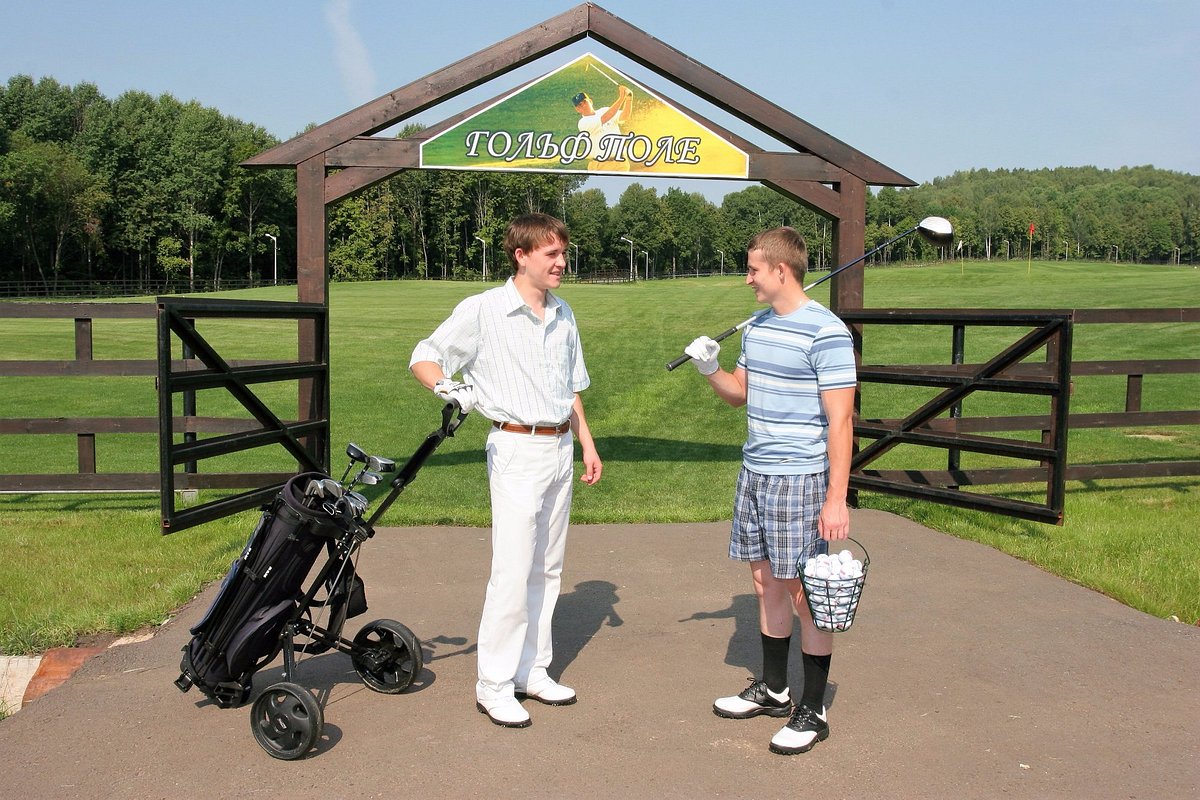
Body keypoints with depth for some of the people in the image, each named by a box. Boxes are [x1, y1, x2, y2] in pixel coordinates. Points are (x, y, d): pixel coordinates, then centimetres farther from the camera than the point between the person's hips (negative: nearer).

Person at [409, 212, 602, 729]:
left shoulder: (563, 315, 12)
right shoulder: (483, 310, -7)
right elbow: (423, 359, -4)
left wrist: (587, 445, 17)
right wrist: (450, 389, -24)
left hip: (560, 449, 7)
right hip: (517, 449, -6)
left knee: (546, 569, 12)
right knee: (513, 573, -8)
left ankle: (532, 671, 23)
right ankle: (494, 686, 4)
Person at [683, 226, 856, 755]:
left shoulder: (826, 332, -15)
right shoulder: (757, 327, 11)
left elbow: (840, 420, -16)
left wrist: (837, 499, -19)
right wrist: (711, 370, 2)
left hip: (800, 479, -8)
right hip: (754, 473, 8)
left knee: (805, 594, 1)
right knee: (767, 583, 16)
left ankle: (812, 712, 15)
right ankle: (773, 690, 31)